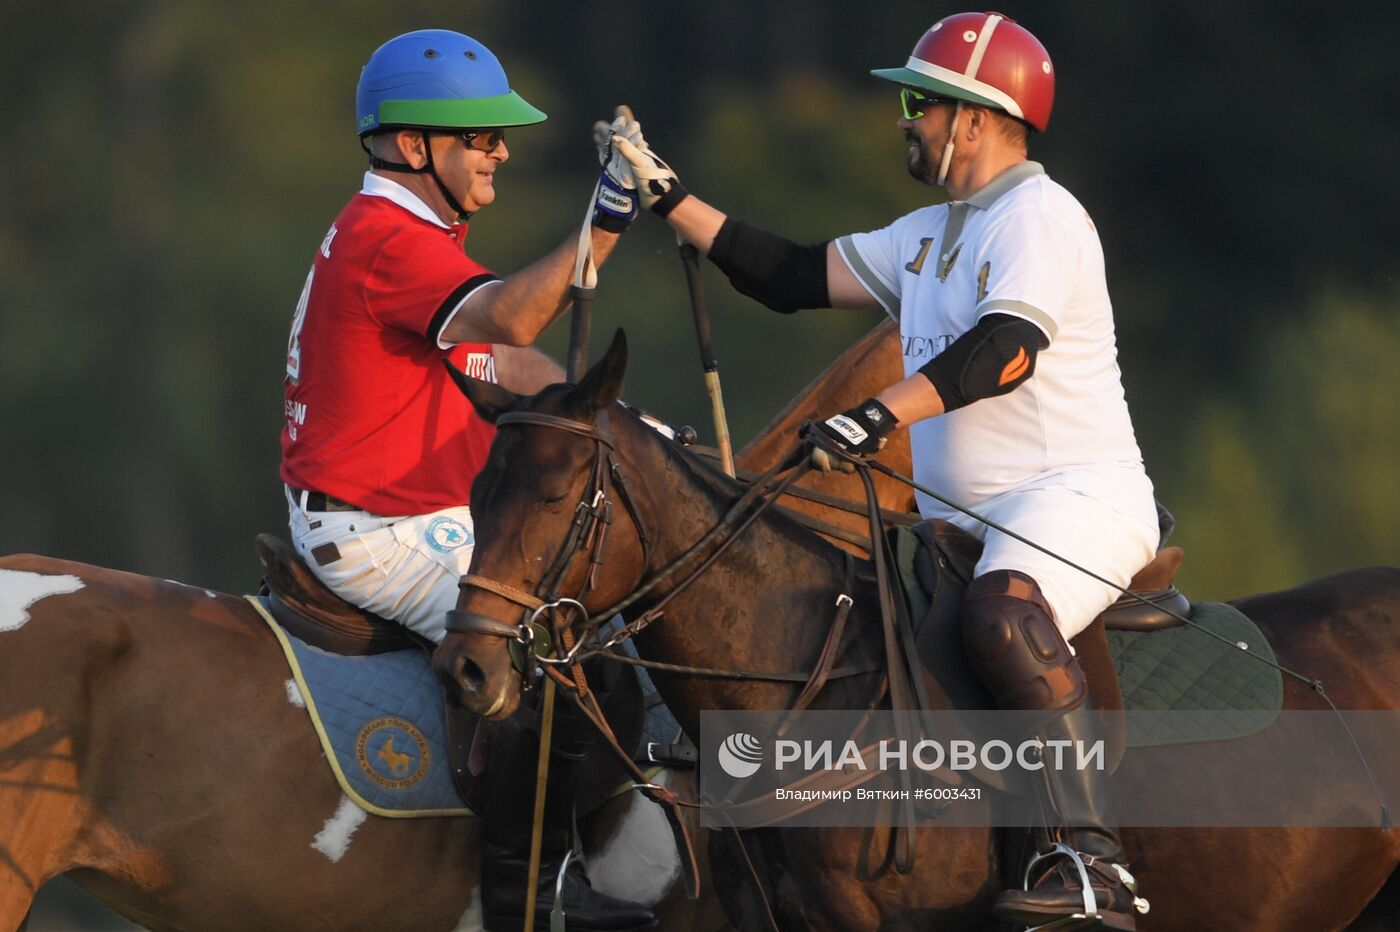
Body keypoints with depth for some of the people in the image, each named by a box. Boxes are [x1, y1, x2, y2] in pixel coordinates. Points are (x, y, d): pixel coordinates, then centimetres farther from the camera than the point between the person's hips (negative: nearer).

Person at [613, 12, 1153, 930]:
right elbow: (793, 276, 23)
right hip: (962, 513, 11)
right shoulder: (928, 236, 21)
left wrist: (881, 414, -35)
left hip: (1078, 494, -11)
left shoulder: (1040, 216, -8)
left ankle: (1091, 858, -47)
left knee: (1004, 616, -39)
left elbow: (1007, 348, -24)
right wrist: (670, 199, 19)